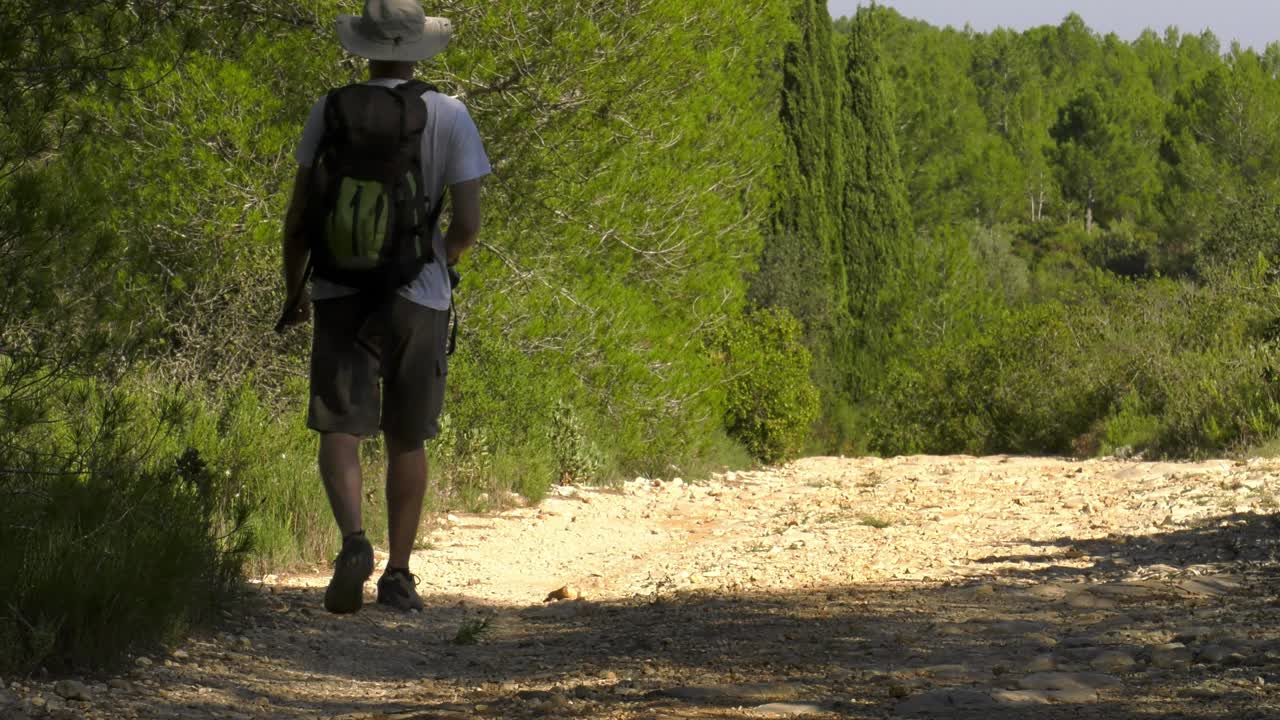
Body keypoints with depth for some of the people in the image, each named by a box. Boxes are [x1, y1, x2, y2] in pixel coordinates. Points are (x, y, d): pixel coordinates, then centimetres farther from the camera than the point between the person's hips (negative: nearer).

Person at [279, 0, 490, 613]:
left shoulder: (330, 113, 0)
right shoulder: (449, 117, -1)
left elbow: (299, 216, 1)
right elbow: (468, 222, -5)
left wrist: (293, 288, 16)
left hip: (341, 291, -1)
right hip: (418, 295, 1)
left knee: (340, 429, -4)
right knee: (407, 439, 12)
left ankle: (354, 540, -28)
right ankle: (398, 574, 16)